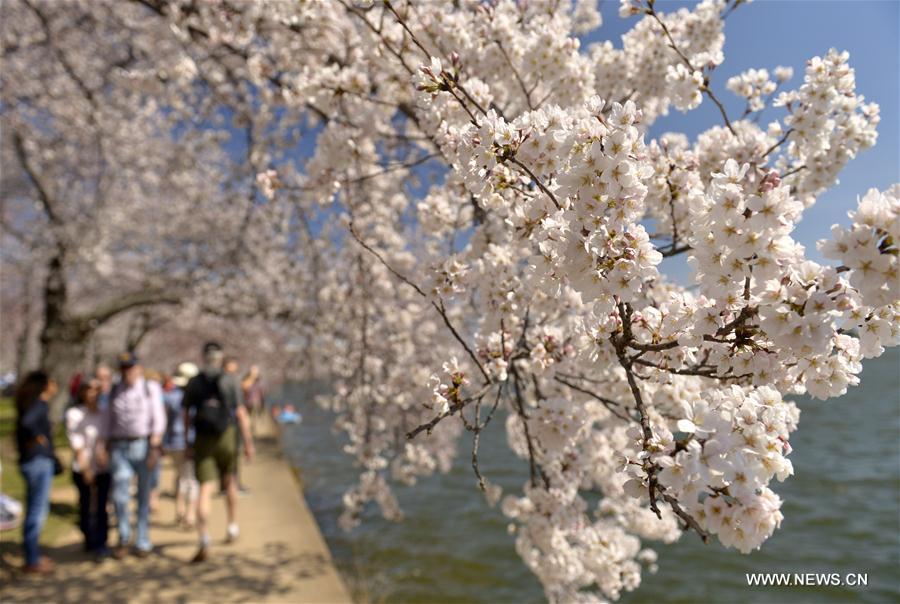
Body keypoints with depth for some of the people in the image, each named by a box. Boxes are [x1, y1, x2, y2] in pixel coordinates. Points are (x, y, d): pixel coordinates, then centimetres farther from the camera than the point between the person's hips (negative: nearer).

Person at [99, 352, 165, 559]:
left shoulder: (150, 388, -1)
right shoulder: (115, 391, 10)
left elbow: (158, 419, -6)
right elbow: (111, 422, 14)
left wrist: (154, 449, -14)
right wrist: (108, 449, 8)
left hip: (143, 446, -2)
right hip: (120, 448, 3)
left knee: (144, 496, 5)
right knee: (120, 495, -8)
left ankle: (143, 543, 16)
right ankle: (124, 538, 14)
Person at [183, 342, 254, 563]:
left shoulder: (193, 383, 2)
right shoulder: (230, 381, -3)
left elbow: (185, 415, 2)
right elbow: (241, 414, -6)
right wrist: (248, 442, -2)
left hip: (202, 441, 0)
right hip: (226, 437, 0)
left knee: (205, 490, -3)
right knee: (229, 481, 21)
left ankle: (204, 540, -17)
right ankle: (232, 527, 32)